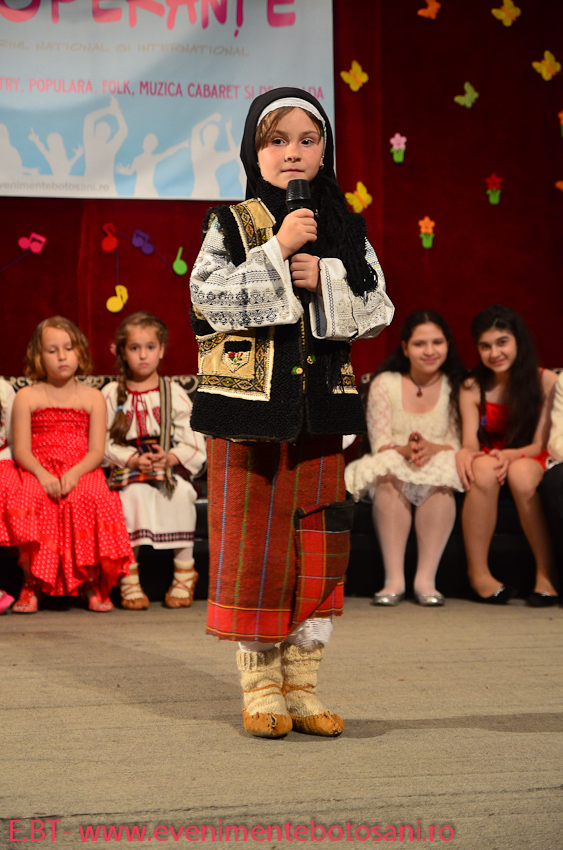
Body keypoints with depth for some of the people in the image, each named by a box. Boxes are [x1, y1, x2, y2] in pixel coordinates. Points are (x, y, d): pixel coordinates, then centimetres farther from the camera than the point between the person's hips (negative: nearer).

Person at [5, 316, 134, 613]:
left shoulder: (92, 397, 10)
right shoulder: (26, 397, 9)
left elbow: (96, 451, 1)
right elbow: (21, 450, 1)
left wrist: (74, 473, -19)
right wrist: (43, 475, -19)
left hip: (81, 472, 0)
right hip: (39, 472, 0)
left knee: (90, 501, -34)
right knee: (30, 500, -35)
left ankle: (92, 583, -15)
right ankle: (33, 583, -19)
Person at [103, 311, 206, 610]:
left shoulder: (174, 393, 6)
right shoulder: (111, 394, 6)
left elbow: (194, 441, 1)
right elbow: (103, 442, 0)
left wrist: (170, 458, -17)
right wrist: (134, 459, -15)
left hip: (171, 468, 0)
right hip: (128, 471, 0)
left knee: (181, 492, -33)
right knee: (133, 494, -35)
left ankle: (184, 569, -20)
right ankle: (129, 574, -25)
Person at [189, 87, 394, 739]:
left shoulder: (345, 231, 10)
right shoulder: (232, 225, 1)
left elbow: (378, 309, 5)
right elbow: (208, 297, -13)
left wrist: (326, 281, -11)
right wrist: (277, 252, -17)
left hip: (320, 405, 3)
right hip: (248, 402, -3)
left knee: (318, 541, 5)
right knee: (253, 540, 0)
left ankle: (302, 686, 15)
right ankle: (261, 688, 11)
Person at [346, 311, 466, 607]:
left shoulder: (457, 387, 3)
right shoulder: (384, 384, 3)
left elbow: (460, 445, -3)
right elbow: (380, 446, -3)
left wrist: (431, 448, -25)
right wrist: (406, 450, -26)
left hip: (440, 469, 0)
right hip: (393, 468, 0)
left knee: (441, 478, -35)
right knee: (389, 477, -35)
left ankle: (426, 579, -37)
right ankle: (394, 579, -39)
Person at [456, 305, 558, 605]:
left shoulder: (546, 381, -3)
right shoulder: (472, 388, 4)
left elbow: (540, 444, -5)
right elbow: (470, 442, -4)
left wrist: (512, 455, -26)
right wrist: (464, 453, -29)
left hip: (530, 463, -1)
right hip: (490, 460, 2)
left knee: (521, 473, -39)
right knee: (483, 468, -36)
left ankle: (545, 574, -32)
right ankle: (478, 573, -34)